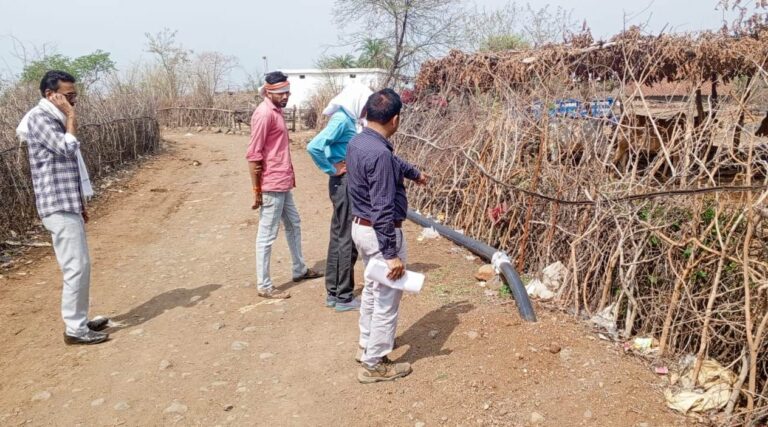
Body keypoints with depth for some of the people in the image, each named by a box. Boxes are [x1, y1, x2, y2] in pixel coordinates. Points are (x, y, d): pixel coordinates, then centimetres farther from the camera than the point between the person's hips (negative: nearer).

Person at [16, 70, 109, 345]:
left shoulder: (54, 119, 17)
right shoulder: (39, 118, -12)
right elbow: (68, 148, -26)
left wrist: (80, 205, 22)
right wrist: (71, 116, -13)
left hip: (67, 205, 10)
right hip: (58, 207, -10)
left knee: (80, 266, 14)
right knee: (76, 267, -7)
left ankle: (79, 320, 24)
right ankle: (74, 329, 2)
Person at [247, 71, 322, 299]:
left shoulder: (276, 110, 13)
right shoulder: (264, 113, -17)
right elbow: (253, 155, -19)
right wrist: (256, 191, -19)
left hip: (282, 183, 10)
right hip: (271, 186, -10)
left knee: (294, 225, 22)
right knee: (267, 235, -2)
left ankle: (300, 270, 38)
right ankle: (264, 286, 8)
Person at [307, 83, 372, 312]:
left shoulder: (346, 119, 10)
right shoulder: (341, 120, -17)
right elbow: (313, 146, -28)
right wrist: (331, 170, -17)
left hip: (346, 183, 10)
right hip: (344, 183, -10)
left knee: (338, 238, 14)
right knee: (347, 240, -2)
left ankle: (333, 293, 25)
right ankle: (344, 298, 9)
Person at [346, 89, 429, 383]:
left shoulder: (357, 142, 4)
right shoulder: (379, 154, -27)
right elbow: (383, 210, -27)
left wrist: (414, 173, 43)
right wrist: (392, 254, -23)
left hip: (360, 226, 10)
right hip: (380, 233, -10)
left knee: (372, 289, 25)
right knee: (387, 299, 5)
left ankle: (367, 345, 40)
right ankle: (374, 364, 16)